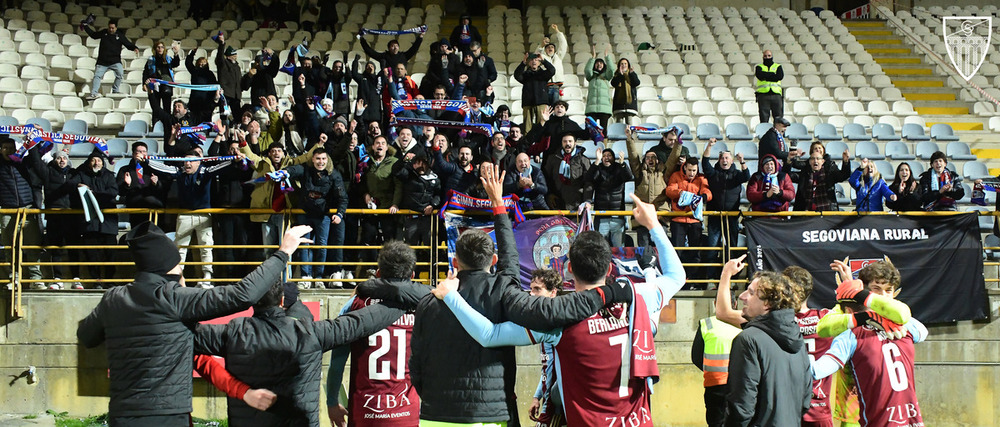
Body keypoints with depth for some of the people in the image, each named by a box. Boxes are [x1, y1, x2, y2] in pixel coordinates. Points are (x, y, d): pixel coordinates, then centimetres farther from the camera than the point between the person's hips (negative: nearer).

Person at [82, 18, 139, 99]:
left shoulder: (120, 36, 2)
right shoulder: (103, 33, 8)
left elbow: (128, 44, 3)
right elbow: (93, 35, 23)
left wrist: (135, 48, -16)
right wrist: (85, 26, 21)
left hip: (115, 61, -2)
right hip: (102, 61, 2)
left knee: (120, 74, -21)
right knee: (97, 76, -4)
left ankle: (116, 90, -2)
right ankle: (93, 94, -1)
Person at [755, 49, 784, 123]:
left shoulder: (778, 67, 18)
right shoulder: (759, 67, 15)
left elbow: (780, 76, -3)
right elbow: (760, 75, -7)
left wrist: (765, 77, -3)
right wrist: (773, 74, -3)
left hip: (776, 94, 1)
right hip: (763, 95, -1)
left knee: (779, 119, -4)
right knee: (764, 118, -5)